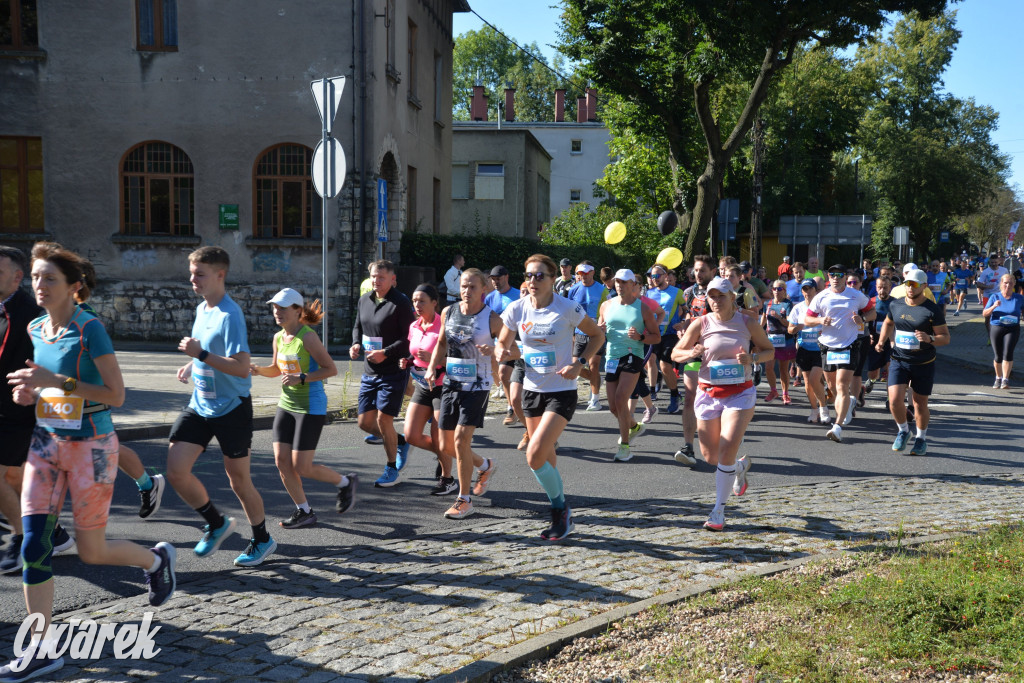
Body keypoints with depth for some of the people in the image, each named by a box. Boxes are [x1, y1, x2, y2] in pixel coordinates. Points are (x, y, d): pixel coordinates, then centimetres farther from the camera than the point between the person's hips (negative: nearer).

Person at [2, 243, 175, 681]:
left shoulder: (89, 329, -15)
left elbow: (116, 395, -18)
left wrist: (57, 382, -24)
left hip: (90, 447, -6)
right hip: (46, 444, 6)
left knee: (91, 552, 4)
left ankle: (156, 559, 35)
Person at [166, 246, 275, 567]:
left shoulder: (230, 315, -19)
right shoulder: (202, 309, 8)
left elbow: (242, 368, -26)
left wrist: (201, 354, -31)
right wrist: (192, 365, 9)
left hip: (231, 408, -7)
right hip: (199, 406, 8)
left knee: (238, 480, 5)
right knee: (176, 471, -4)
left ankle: (263, 540, 26)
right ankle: (216, 523, 19)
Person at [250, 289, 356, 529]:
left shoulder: (307, 337, -16)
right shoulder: (278, 338, 5)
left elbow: (331, 369, -16)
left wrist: (301, 378, -25)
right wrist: (258, 369, 1)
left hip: (311, 407, -7)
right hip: (286, 404, 7)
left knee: (301, 467, -6)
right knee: (281, 461, 1)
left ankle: (345, 482, 20)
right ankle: (304, 512, 16)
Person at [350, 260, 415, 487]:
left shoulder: (401, 303, -13)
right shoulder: (364, 301, 9)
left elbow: (410, 338, -16)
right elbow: (358, 327, 23)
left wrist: (386, 353, -24)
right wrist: (356, 344, 2)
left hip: (394, 372, -7)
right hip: (369, 373, 7)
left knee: (383, 420, -6)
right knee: (365, 422, 8)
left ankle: (392, 469, 12)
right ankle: (400, 442, 33)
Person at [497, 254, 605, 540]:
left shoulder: (568, 308, -12)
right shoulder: (517, 309, -2)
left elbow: (597, 335, 1)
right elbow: (504, 343, 11)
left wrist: (579, 363, -12)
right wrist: (504, 352, -13)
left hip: (562, 392, -5)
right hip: (532, 390, 5)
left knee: (535, 455, -18)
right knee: (546, 458, 14)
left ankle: (560, 509, 5)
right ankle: (562, 517, 33)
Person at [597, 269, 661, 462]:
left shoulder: (643, 308, -1)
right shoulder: (606, 306, 9)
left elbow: (657, 337, 2)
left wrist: (640, 337, -17)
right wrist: (599, 331, -6)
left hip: (632, 357, -5)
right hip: (612, 358, 5)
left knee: (620, 399, -18)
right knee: (613, 406, 7)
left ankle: (624, 445, -7)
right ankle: (634, 426, 38)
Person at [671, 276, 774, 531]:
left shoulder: (748, 323, -2)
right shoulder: (701, 324, -3)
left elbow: (769, 351, 9)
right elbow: (676, 353, 4)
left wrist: (752, 359, -12)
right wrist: (691, 353, -18)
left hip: (740, 393, -2)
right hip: (708, 393, 2)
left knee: (728, 448, -15)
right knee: (710, 456, 7)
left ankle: (719, 510, -2)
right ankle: (740, 467, 43)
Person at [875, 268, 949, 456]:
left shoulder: (932, 310, -9)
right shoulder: (895, 305, 3)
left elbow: (945, 338, -8)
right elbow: (888, 323, 24)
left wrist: (929, 339, -27)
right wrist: (881, 341, 11)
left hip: (924, 364, -2)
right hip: (898, 361, 2)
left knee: (920, 404, 8)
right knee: (895, 400, -12)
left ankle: (921, 438, 31)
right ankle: (903, 431, 16)